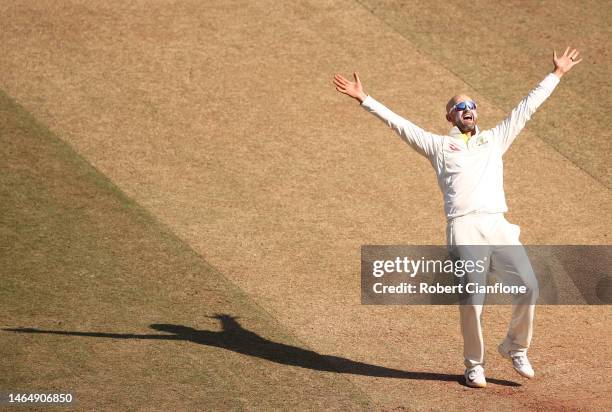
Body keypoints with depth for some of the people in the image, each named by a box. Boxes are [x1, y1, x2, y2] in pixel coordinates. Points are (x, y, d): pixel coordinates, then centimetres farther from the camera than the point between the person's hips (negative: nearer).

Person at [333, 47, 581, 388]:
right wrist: (363, 99, 10)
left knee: (529, 286, -11)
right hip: (464, 228, -3)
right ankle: (474, 365, 7)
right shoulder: (439, 145, 18)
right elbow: (399, 123, 14)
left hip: (499, 225, 3)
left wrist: (557, 74, 31)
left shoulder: (495, 139, 26)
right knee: (472, 299, -11)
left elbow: (528, 107, 29)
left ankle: (516, 348, 11)